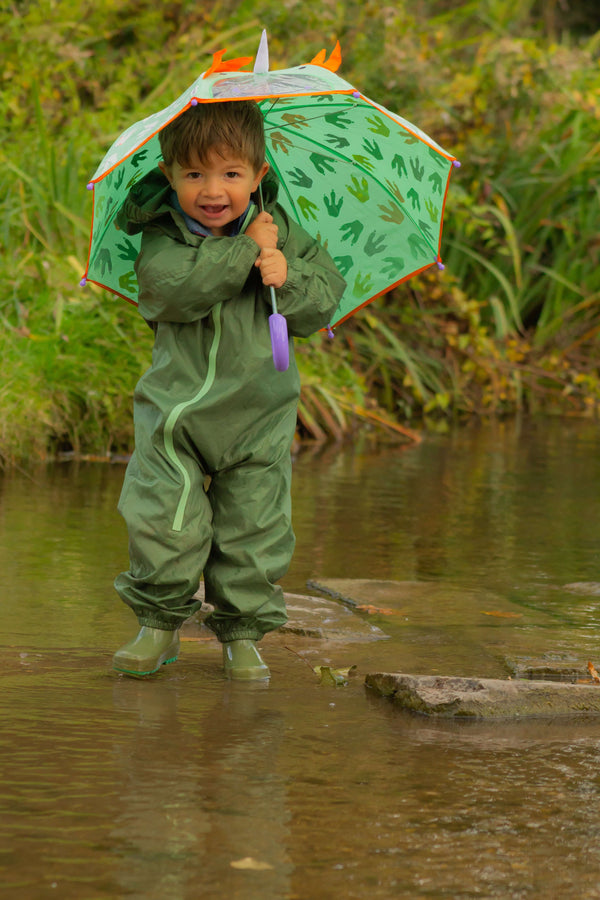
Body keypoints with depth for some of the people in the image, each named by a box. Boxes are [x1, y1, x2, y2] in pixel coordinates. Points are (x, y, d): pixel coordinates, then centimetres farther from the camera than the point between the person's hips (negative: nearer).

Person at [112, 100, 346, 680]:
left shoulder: (282, 233, 1)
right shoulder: (161, 238, -9)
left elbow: (326, 300, 1)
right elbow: (176, 288, -28)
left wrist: (288, 277, -19)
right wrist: (246, 248, -26)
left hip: (260, 415, 2)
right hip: (177, 408, -2)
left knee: (253, 533, 4)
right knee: (162, 521, -6)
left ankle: (243, 632, 20)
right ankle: (159, 623, 14)